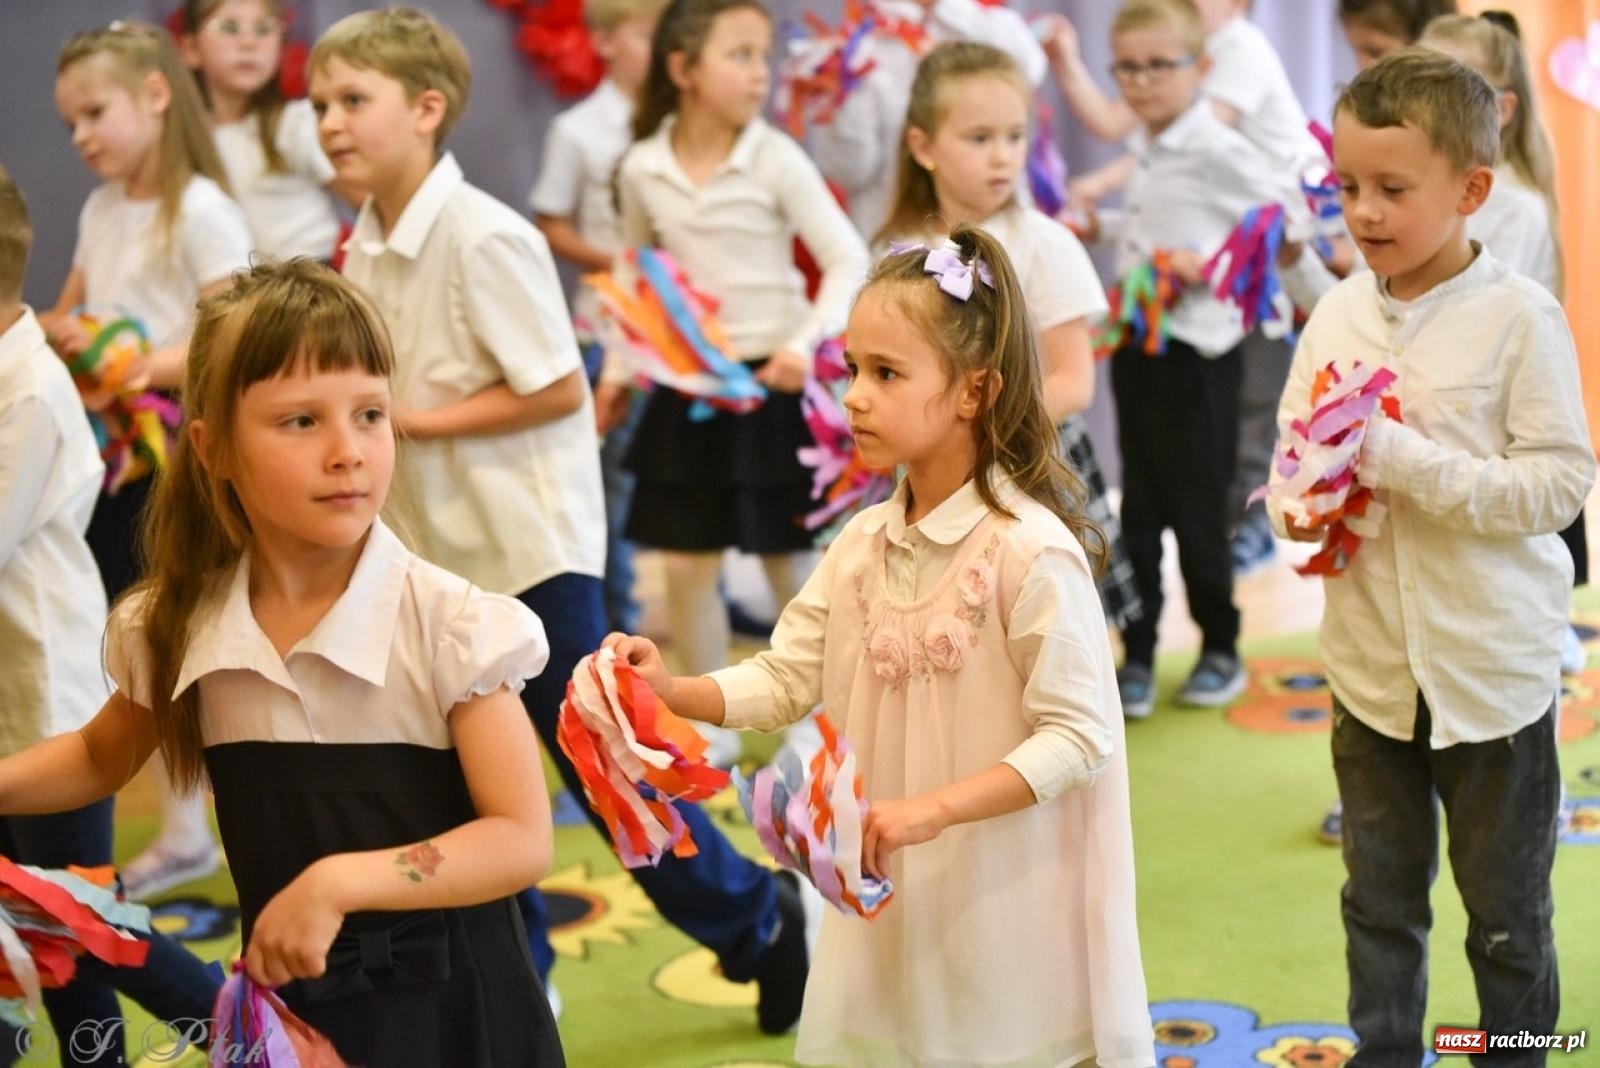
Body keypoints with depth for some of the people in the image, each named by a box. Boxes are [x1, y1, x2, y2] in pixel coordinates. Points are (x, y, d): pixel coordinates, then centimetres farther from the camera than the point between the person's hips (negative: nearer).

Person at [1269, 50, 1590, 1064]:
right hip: (1372, 662, 4)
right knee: (1379, 898, 18)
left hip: (1494, 666, -4)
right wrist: (1302, 503, -16)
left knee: (1507, 908, 12)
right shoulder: (1338, 313, 0)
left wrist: (1409, 464, -25)